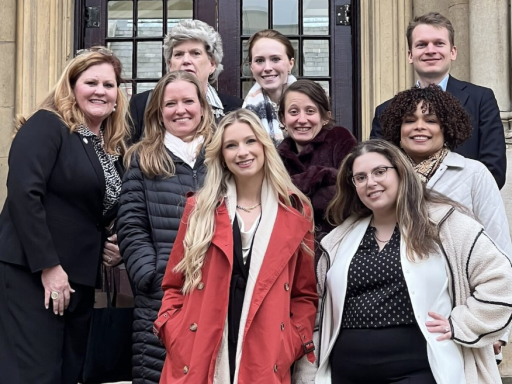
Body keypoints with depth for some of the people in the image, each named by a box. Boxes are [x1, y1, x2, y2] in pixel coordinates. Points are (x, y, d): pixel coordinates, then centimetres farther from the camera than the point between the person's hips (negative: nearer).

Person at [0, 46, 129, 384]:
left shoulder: (115, 146, 15)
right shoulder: (47, 125, -7)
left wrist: (116, 247, 3)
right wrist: (48, 266, -20)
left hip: (80, 279, 8)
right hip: (31, 274, -8)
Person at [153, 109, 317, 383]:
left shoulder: (295, 212, 5)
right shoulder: (200, 208, 6)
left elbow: (305, 294, 8)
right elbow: (174, 285, 9)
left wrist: (291, 346, -4)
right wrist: (174, 337, -5)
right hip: (197, 360, 1)